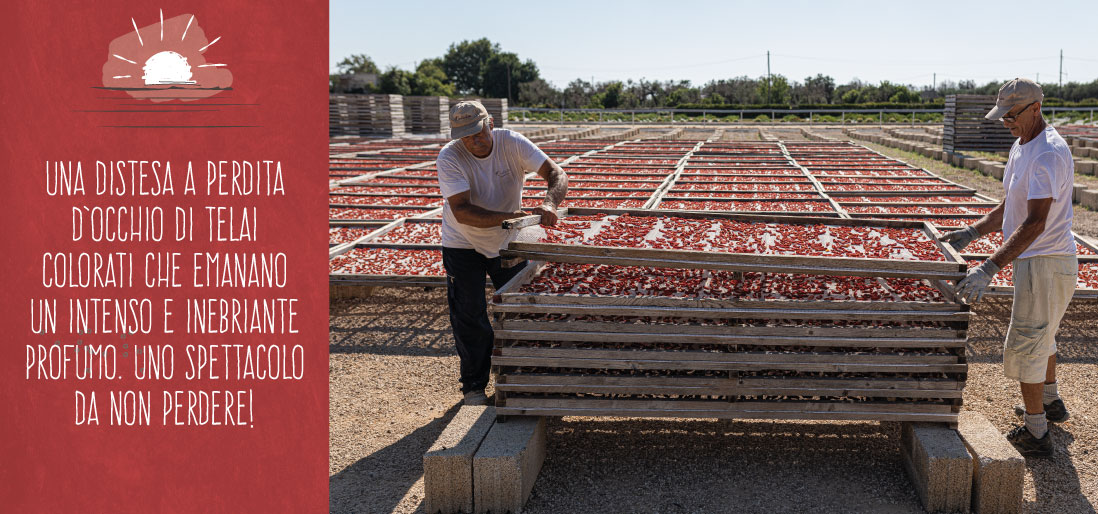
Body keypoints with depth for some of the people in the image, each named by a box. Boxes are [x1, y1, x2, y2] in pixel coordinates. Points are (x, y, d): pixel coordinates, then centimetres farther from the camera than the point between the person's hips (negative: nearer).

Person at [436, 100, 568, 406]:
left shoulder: (512, 143, -18)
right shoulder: (449, 157, -25)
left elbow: (556, 174, -22)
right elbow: (462, 211, -33)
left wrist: (549, 204, -44)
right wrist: (512, 216, -44)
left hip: (507, 243, 3)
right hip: (464, 245, -3)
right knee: (469, 317, -2)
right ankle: (474, 386, 15)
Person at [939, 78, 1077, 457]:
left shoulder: (1049, 154, -25)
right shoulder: (1021, 147, 9)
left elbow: (1035, 223, -32)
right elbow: (1009, 207, 18)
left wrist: (989, 269, -38)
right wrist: (972, 232, 8)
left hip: (1046, 262, -10)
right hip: (1034, 259, 10)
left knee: (1025, 343, -4)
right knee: (1041, 334, 26)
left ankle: (1035, 433, 7)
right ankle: (1050, 402, 47)